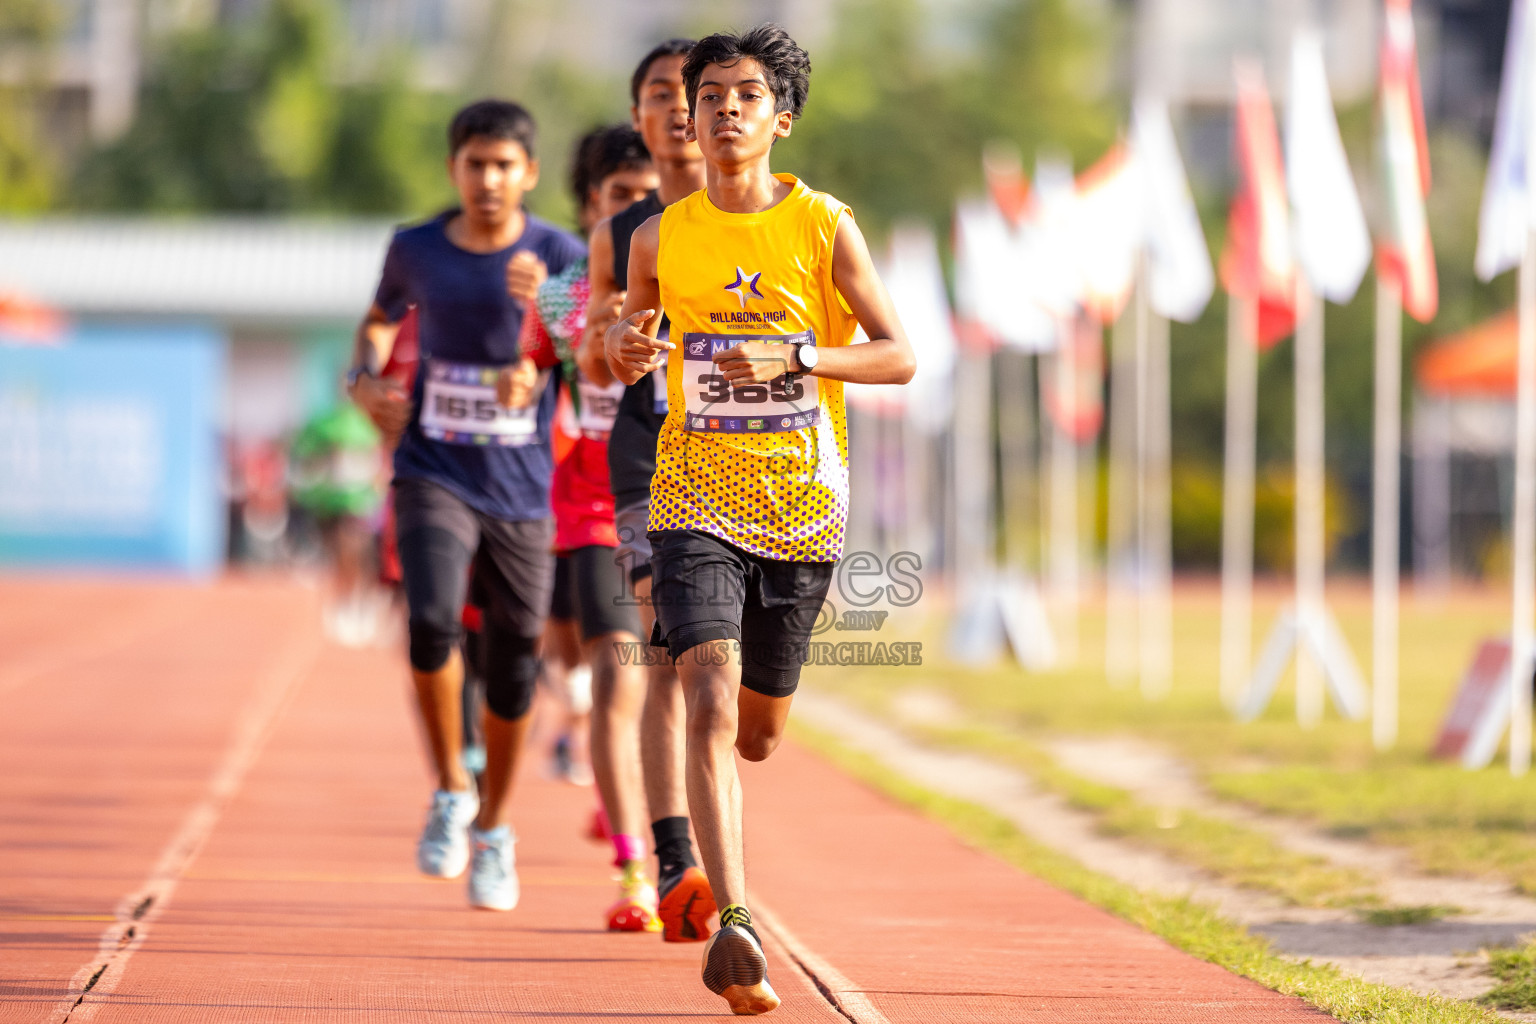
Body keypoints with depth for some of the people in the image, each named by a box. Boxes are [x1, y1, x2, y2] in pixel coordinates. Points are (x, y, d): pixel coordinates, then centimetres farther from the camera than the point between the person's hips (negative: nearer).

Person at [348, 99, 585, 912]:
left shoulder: (559, 256, -5)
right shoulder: (416, 250, 2)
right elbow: (382, 318, 23)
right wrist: (366, 377, 3)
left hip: (522, 488, 0)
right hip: (434, 474, 0)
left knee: (513, 663, 6)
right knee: (432, 620, -24)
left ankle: (494, 830, 29)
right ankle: (449, 793, -2)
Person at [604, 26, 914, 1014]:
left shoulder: (826, 226, -1)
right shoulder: (662, 237, 4)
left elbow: (900, 355, -2)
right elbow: (630, 352, 19)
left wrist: (792, 355, -17)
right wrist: (626, 349, -6)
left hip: (802, 504, 1)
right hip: (695, 499, -1)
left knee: (760, 727, 14)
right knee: (711, 703, -20)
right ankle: (735, 926, -27)